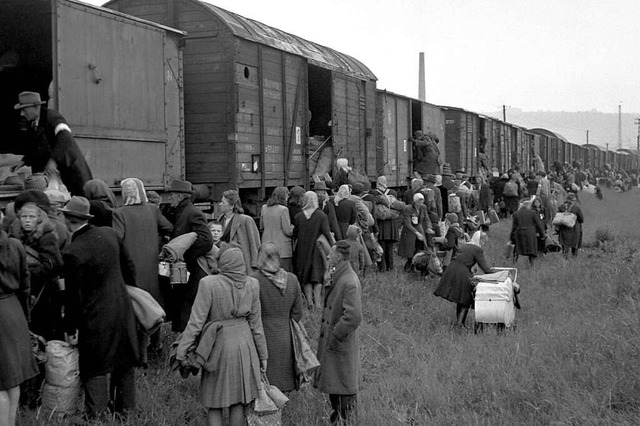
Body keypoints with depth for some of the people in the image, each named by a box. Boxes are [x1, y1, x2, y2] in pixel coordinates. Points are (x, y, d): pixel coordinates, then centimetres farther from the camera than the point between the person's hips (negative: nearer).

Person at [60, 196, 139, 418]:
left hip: (96, 317, -6)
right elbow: (128, 267, 8)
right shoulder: (109, 233, -4)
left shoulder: (72, 252, -21)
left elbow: (74, 294, -16)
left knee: (94, 368, 8)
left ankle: (97, 414, 10)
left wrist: (70, 328, -5)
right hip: (123, 307, 6)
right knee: (124, 361, 19)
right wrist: (130, 291, 23)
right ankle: (126, 406, 32)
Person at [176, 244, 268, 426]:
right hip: (244, 346, 3)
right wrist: (263, 355, 9)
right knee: (238, 400, 16)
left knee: (214, 404, 10)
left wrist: (181, 351, -8)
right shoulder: (252, 284, -6)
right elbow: (256, 323, -1)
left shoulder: (209, 284, -18)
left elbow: (196, 321, -16)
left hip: (219, 346, -3)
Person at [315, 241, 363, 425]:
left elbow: (354, 317, -29)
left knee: (345, 386, 3)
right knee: (331, 381, 22)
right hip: (328, 339, 10)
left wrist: (335, 337, -23)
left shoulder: (350, 283, -25)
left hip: (341, 342, -10)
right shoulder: (335, 276, 4)